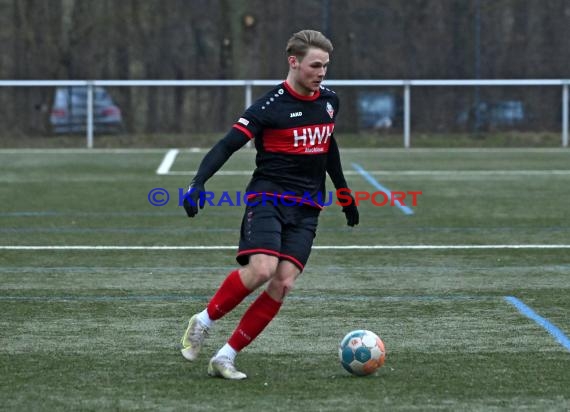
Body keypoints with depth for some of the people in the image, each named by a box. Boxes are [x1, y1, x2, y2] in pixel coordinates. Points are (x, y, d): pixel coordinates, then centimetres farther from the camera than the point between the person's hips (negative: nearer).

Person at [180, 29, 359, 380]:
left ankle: (226, 358, -6)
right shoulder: (271, 107, -10)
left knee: (283, 282, -11)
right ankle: (204, 322, -1)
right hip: (268, 198, -5)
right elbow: (227, 145, -14)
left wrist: (345, 193, 34)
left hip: (307, 209, 5)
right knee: (261, 269, -27)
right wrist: (198, 184, -27)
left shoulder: (329, 101, 10)